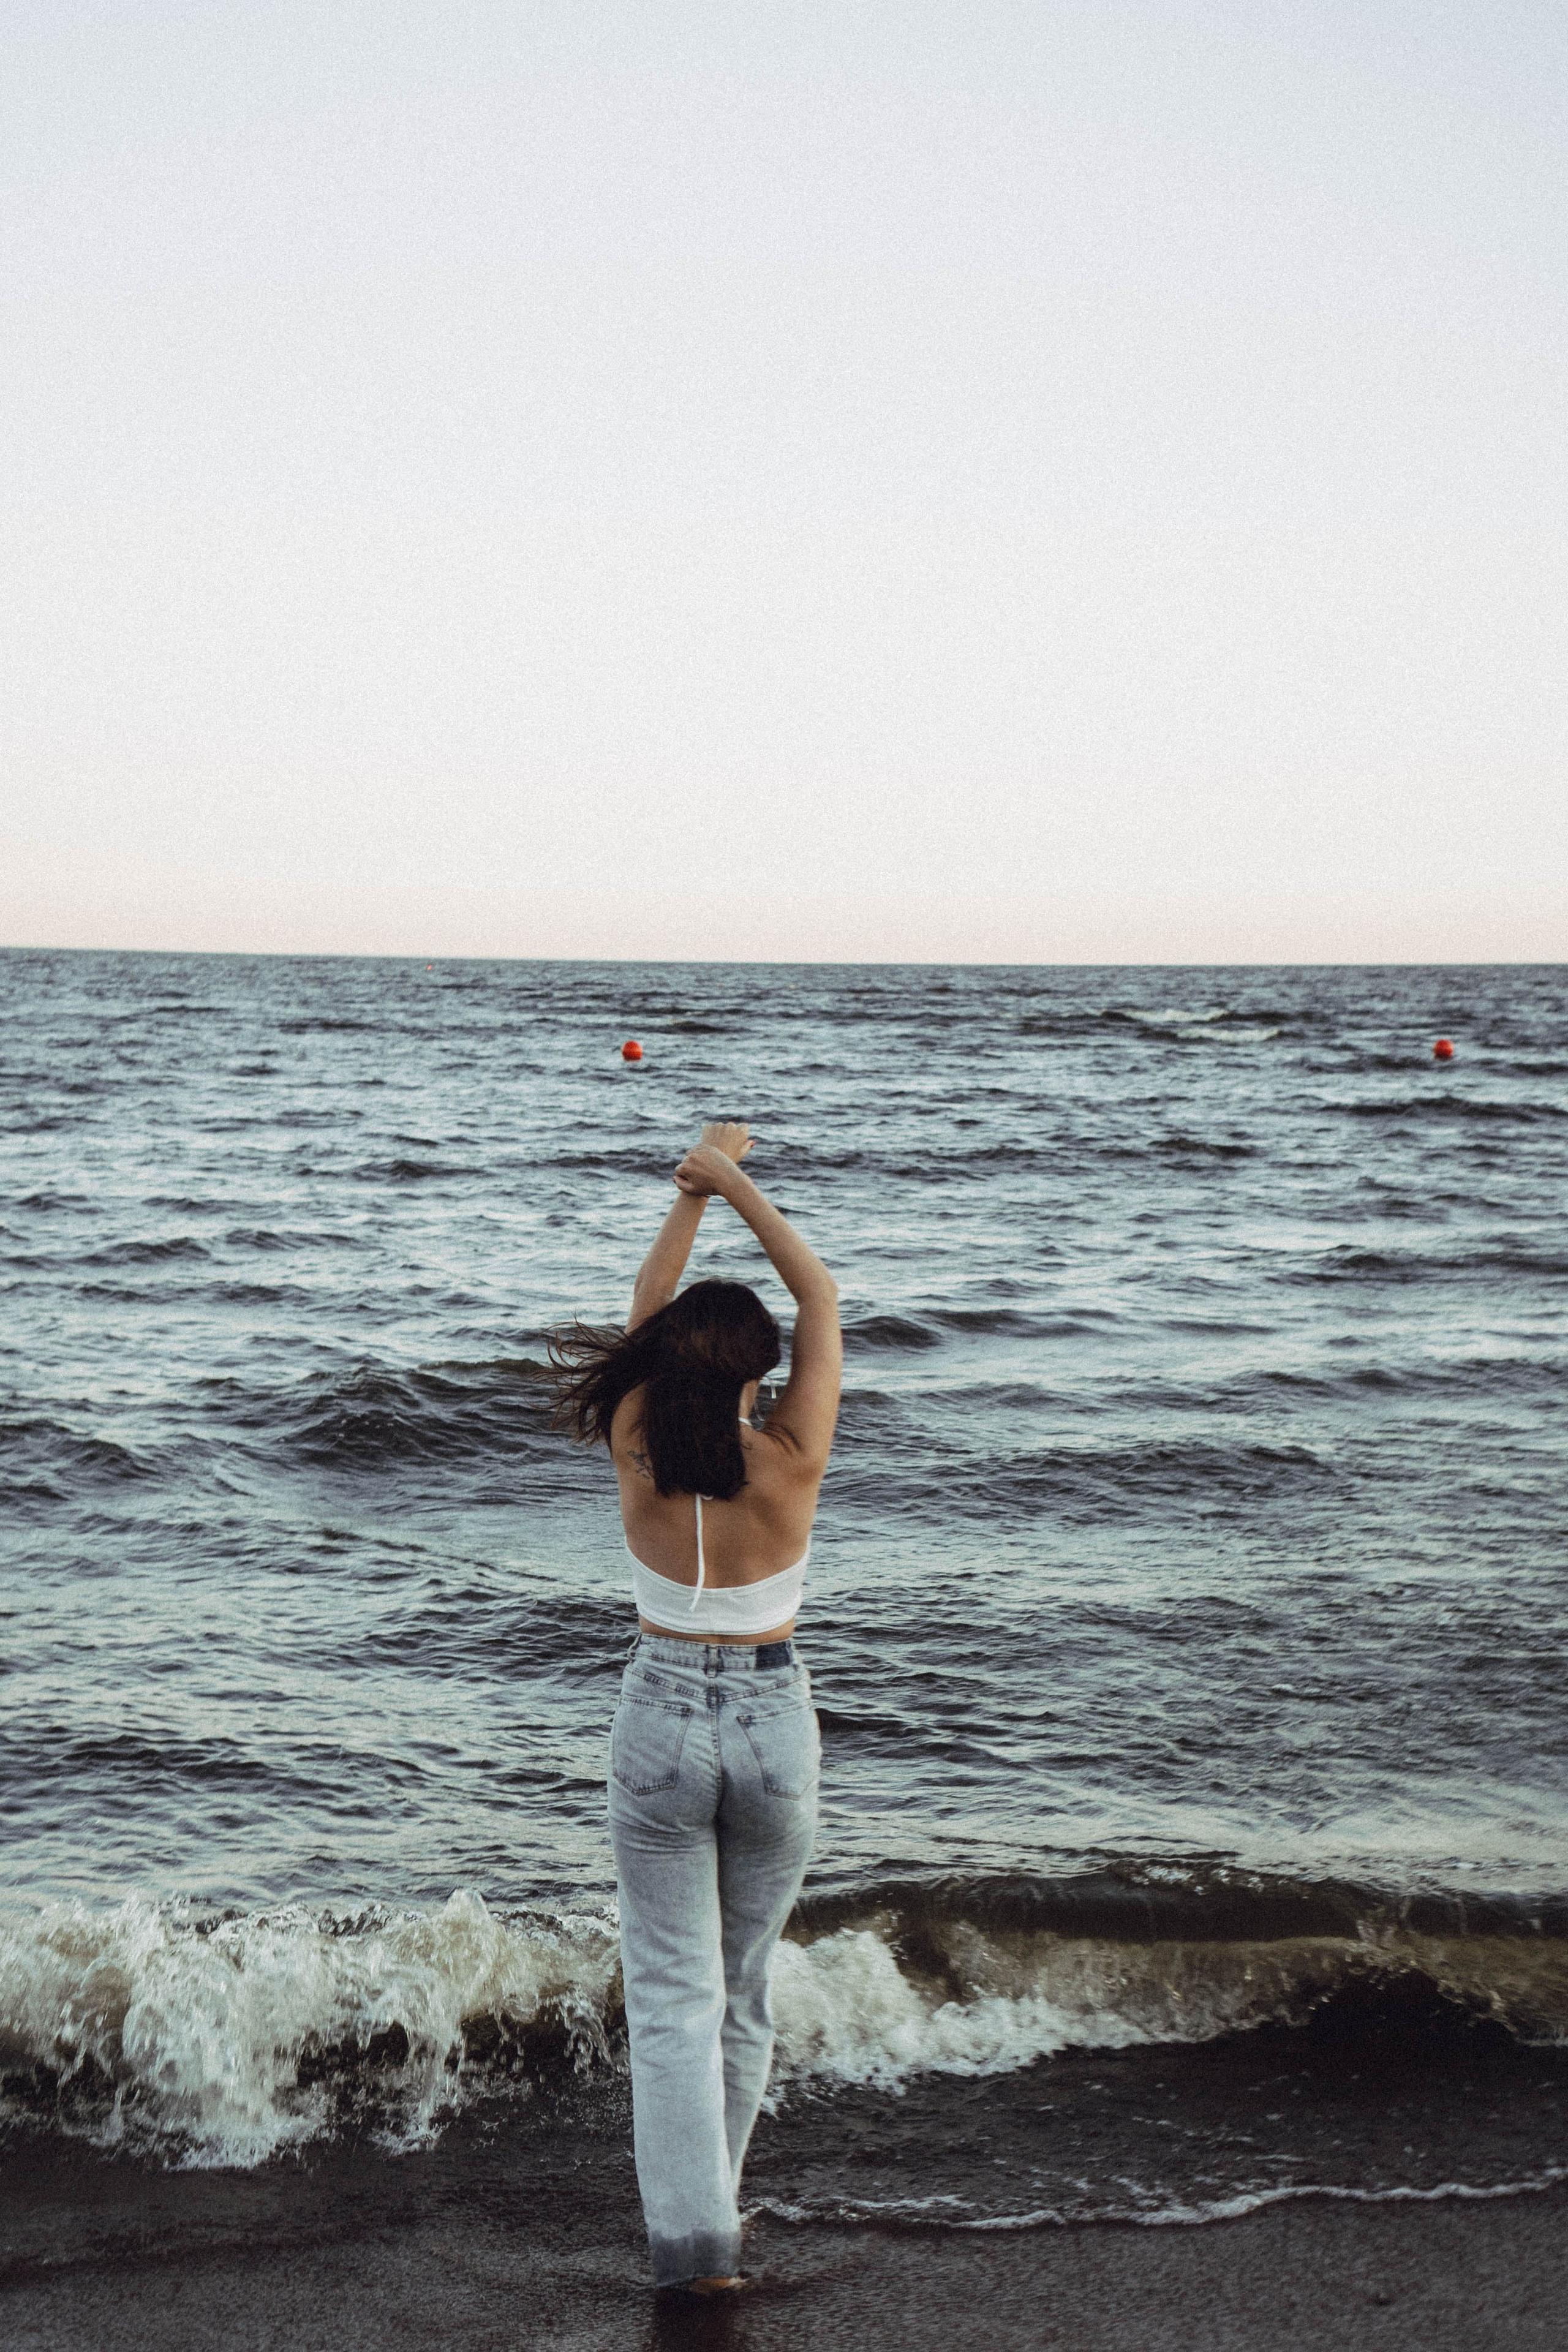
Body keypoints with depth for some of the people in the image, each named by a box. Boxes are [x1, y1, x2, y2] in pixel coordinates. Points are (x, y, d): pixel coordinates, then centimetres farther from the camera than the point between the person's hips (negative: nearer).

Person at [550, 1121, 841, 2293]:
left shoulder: (641, 1461, -13)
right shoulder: (791, 1467, -16)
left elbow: (645, 1312, 2)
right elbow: (822, 1299, -7)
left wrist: (694, 1194, 8)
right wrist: (738, 1183, -4)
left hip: (662, 1725, 0)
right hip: (776, 1727, 0)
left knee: (673, 1990, 5)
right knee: (744, 1982, 18)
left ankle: (692, 2231, -3)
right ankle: (716, 2201, 28)